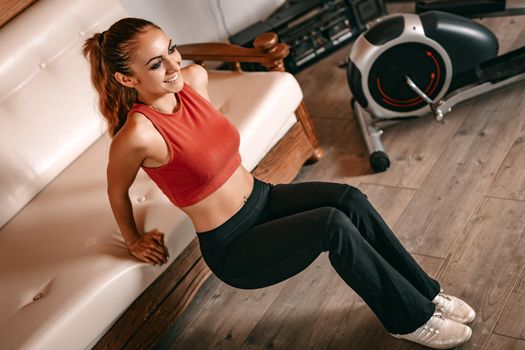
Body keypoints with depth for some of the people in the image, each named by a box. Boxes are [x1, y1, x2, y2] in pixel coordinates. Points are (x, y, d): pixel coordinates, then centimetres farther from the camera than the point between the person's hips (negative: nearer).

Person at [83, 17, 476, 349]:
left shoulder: (194, 78, -7)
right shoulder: (138, 134, -27)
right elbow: (117, 191, -7)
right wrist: (134, 240, 7)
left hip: (261, 198, 6)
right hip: (232, 248, -6)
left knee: (350, 199, -16)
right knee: (333, 225, -24)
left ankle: (425, 292, 2)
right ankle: (411, 318, -4)